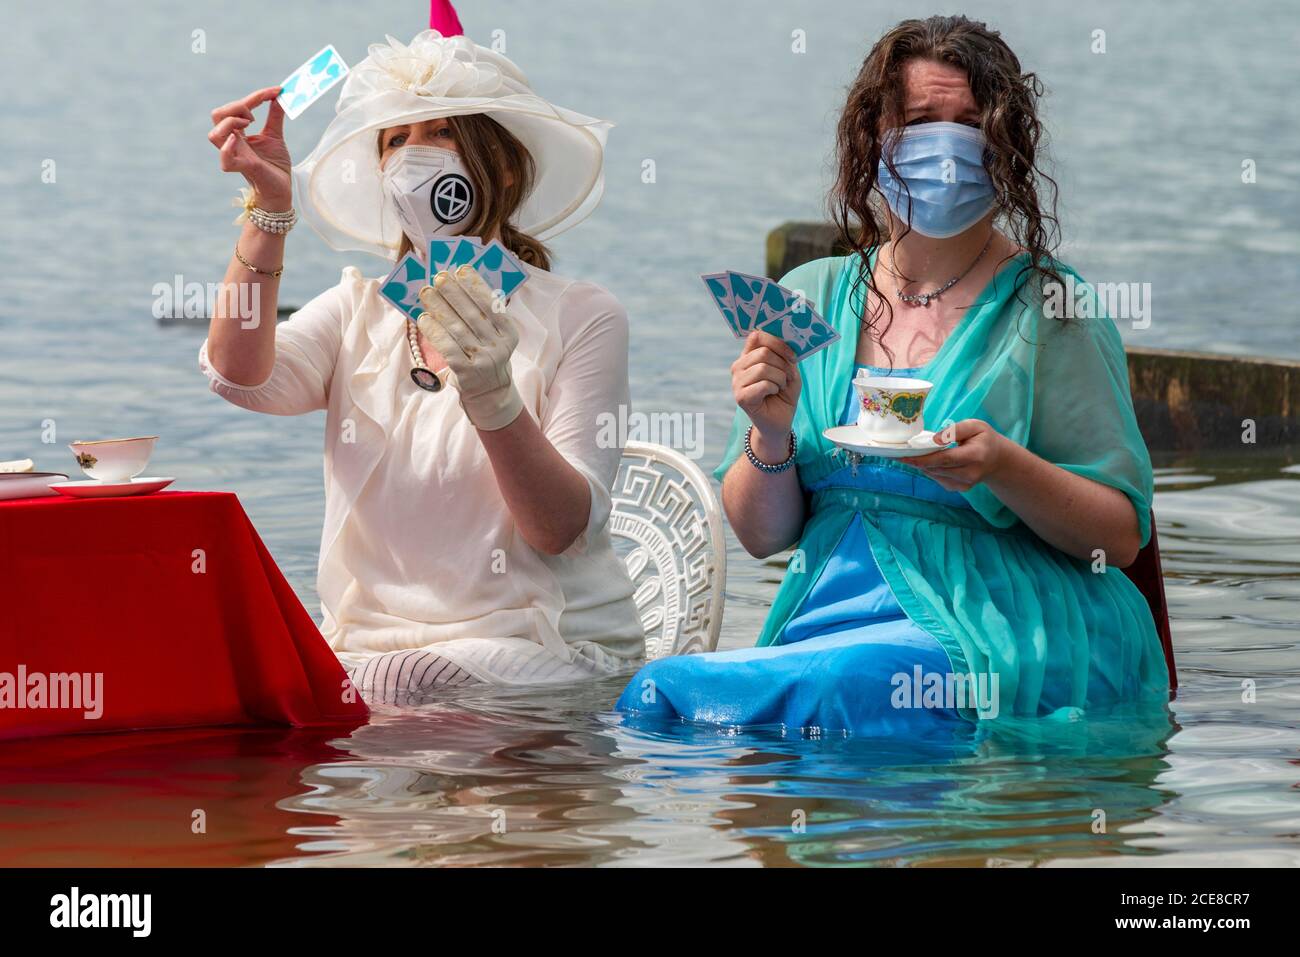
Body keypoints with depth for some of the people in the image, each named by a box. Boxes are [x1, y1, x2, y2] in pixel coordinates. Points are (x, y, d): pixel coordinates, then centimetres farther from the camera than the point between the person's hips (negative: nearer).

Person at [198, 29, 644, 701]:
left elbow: (565, 531, -10)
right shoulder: (358, 309, 13)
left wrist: (492, 399, -27)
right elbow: (240, 377, -8)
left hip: (537, 651, -3)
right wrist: (269, 211, -17)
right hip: (372, 641, 3)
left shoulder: (581, 318, 0)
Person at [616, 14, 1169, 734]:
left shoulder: (1050, 307, -1)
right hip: (827, 620, 5)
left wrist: (1004, 467, -21)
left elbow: (1121, 536, -3)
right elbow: (761, 534, 13)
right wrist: (772, 438, -9)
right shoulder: (808, 301, 12)